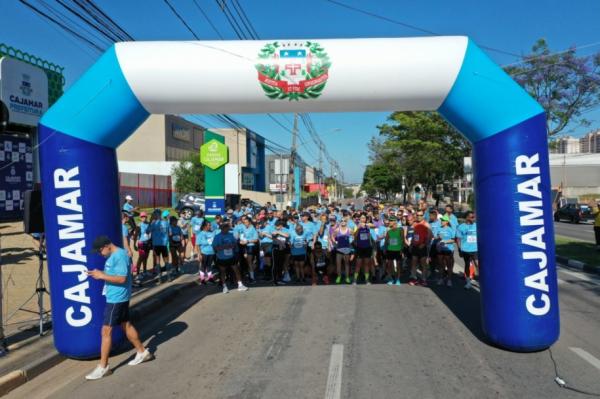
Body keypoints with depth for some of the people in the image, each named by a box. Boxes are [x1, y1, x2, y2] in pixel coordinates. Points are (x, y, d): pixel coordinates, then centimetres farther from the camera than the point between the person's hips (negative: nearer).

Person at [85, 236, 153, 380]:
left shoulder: (120, 256, -21)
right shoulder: (113, 255, 10)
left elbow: (122, 278, -25)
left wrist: (102, 275, -21)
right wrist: (100, 274, 6)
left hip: (117, 298, -10)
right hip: (116, 297, 10)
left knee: (106, 330, -4)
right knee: (126, 325, 18)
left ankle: (103, 367, 6)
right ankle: (142, 352, 30)